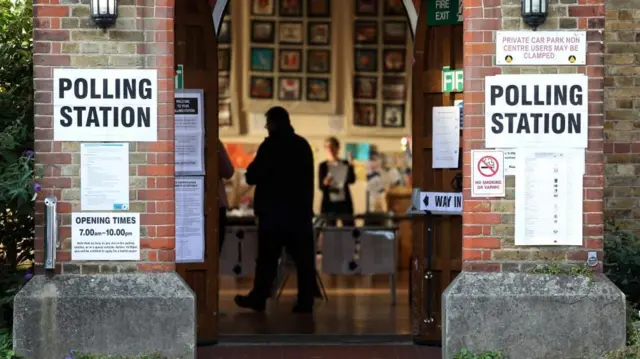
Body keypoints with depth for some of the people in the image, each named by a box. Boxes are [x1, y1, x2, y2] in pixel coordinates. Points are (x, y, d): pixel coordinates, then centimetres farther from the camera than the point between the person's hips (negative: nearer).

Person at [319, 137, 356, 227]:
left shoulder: (345, 164, 6)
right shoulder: (323, 166, 3)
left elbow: (352, 180, -7)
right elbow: (321, 186, -2)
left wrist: (351, 165, -18)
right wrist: (325, 183, -25)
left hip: (344, 202, 1)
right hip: (329, 203, -1)